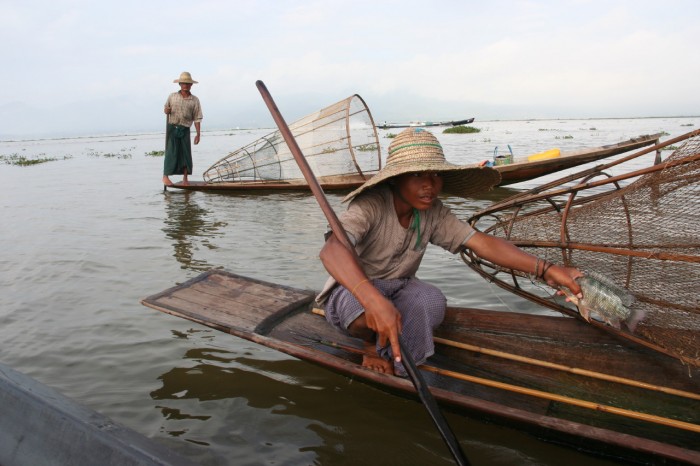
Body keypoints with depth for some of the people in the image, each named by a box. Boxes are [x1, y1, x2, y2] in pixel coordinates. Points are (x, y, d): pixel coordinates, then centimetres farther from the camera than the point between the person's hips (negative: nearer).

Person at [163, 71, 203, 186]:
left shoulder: (194, 100, 3)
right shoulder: (172, 96, 6)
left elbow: (197, 118, 1)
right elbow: (166, 108, 17)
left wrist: (198, 134, -5)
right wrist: (166, 111, -8)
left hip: (185, 130, 1)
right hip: (172, 128, -1)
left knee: (186, 153, 1)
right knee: (171, 152, -5)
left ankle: (185, 179, 10)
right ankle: (165, 176, 3)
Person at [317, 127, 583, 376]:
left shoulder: (434, 213, -10)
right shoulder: (370, 206, -28)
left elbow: (482, 243, -15)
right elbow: (332, 250, -46)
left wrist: (545, 270, -27)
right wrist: (375, 301, -62)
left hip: (398, 289, 4)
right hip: (353, 288, -3)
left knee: (433, 302, -29)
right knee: (367, 312, -39)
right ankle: (371, 344, -1)